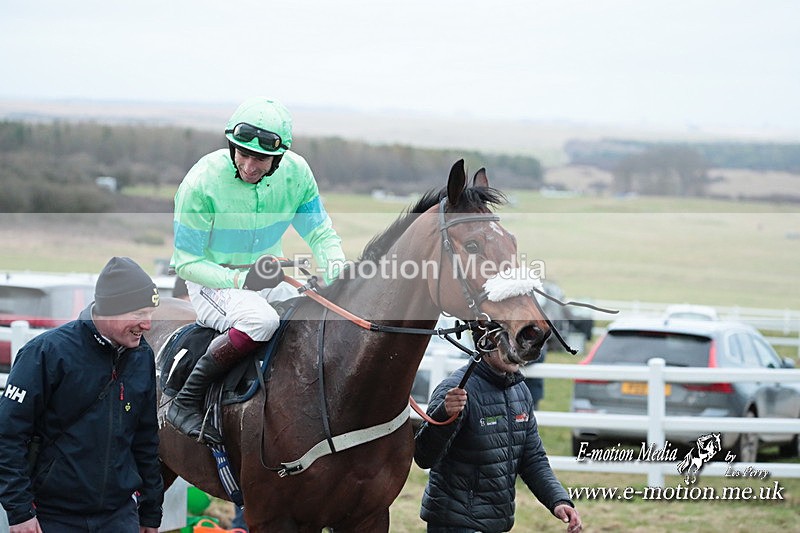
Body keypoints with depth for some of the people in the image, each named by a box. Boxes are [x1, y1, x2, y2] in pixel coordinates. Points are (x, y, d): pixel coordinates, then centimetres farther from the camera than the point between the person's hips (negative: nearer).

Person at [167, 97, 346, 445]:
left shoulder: (296, 173, -8)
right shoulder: (202, 182, -21)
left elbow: (321, 234, 4)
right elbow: (187, 263, -16)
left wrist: (338, 272, -19)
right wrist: (240, 280, -31)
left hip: (271, 279, 6)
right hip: (212, 282, -5)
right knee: (260, 320, -36)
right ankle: (185, 402, -26)